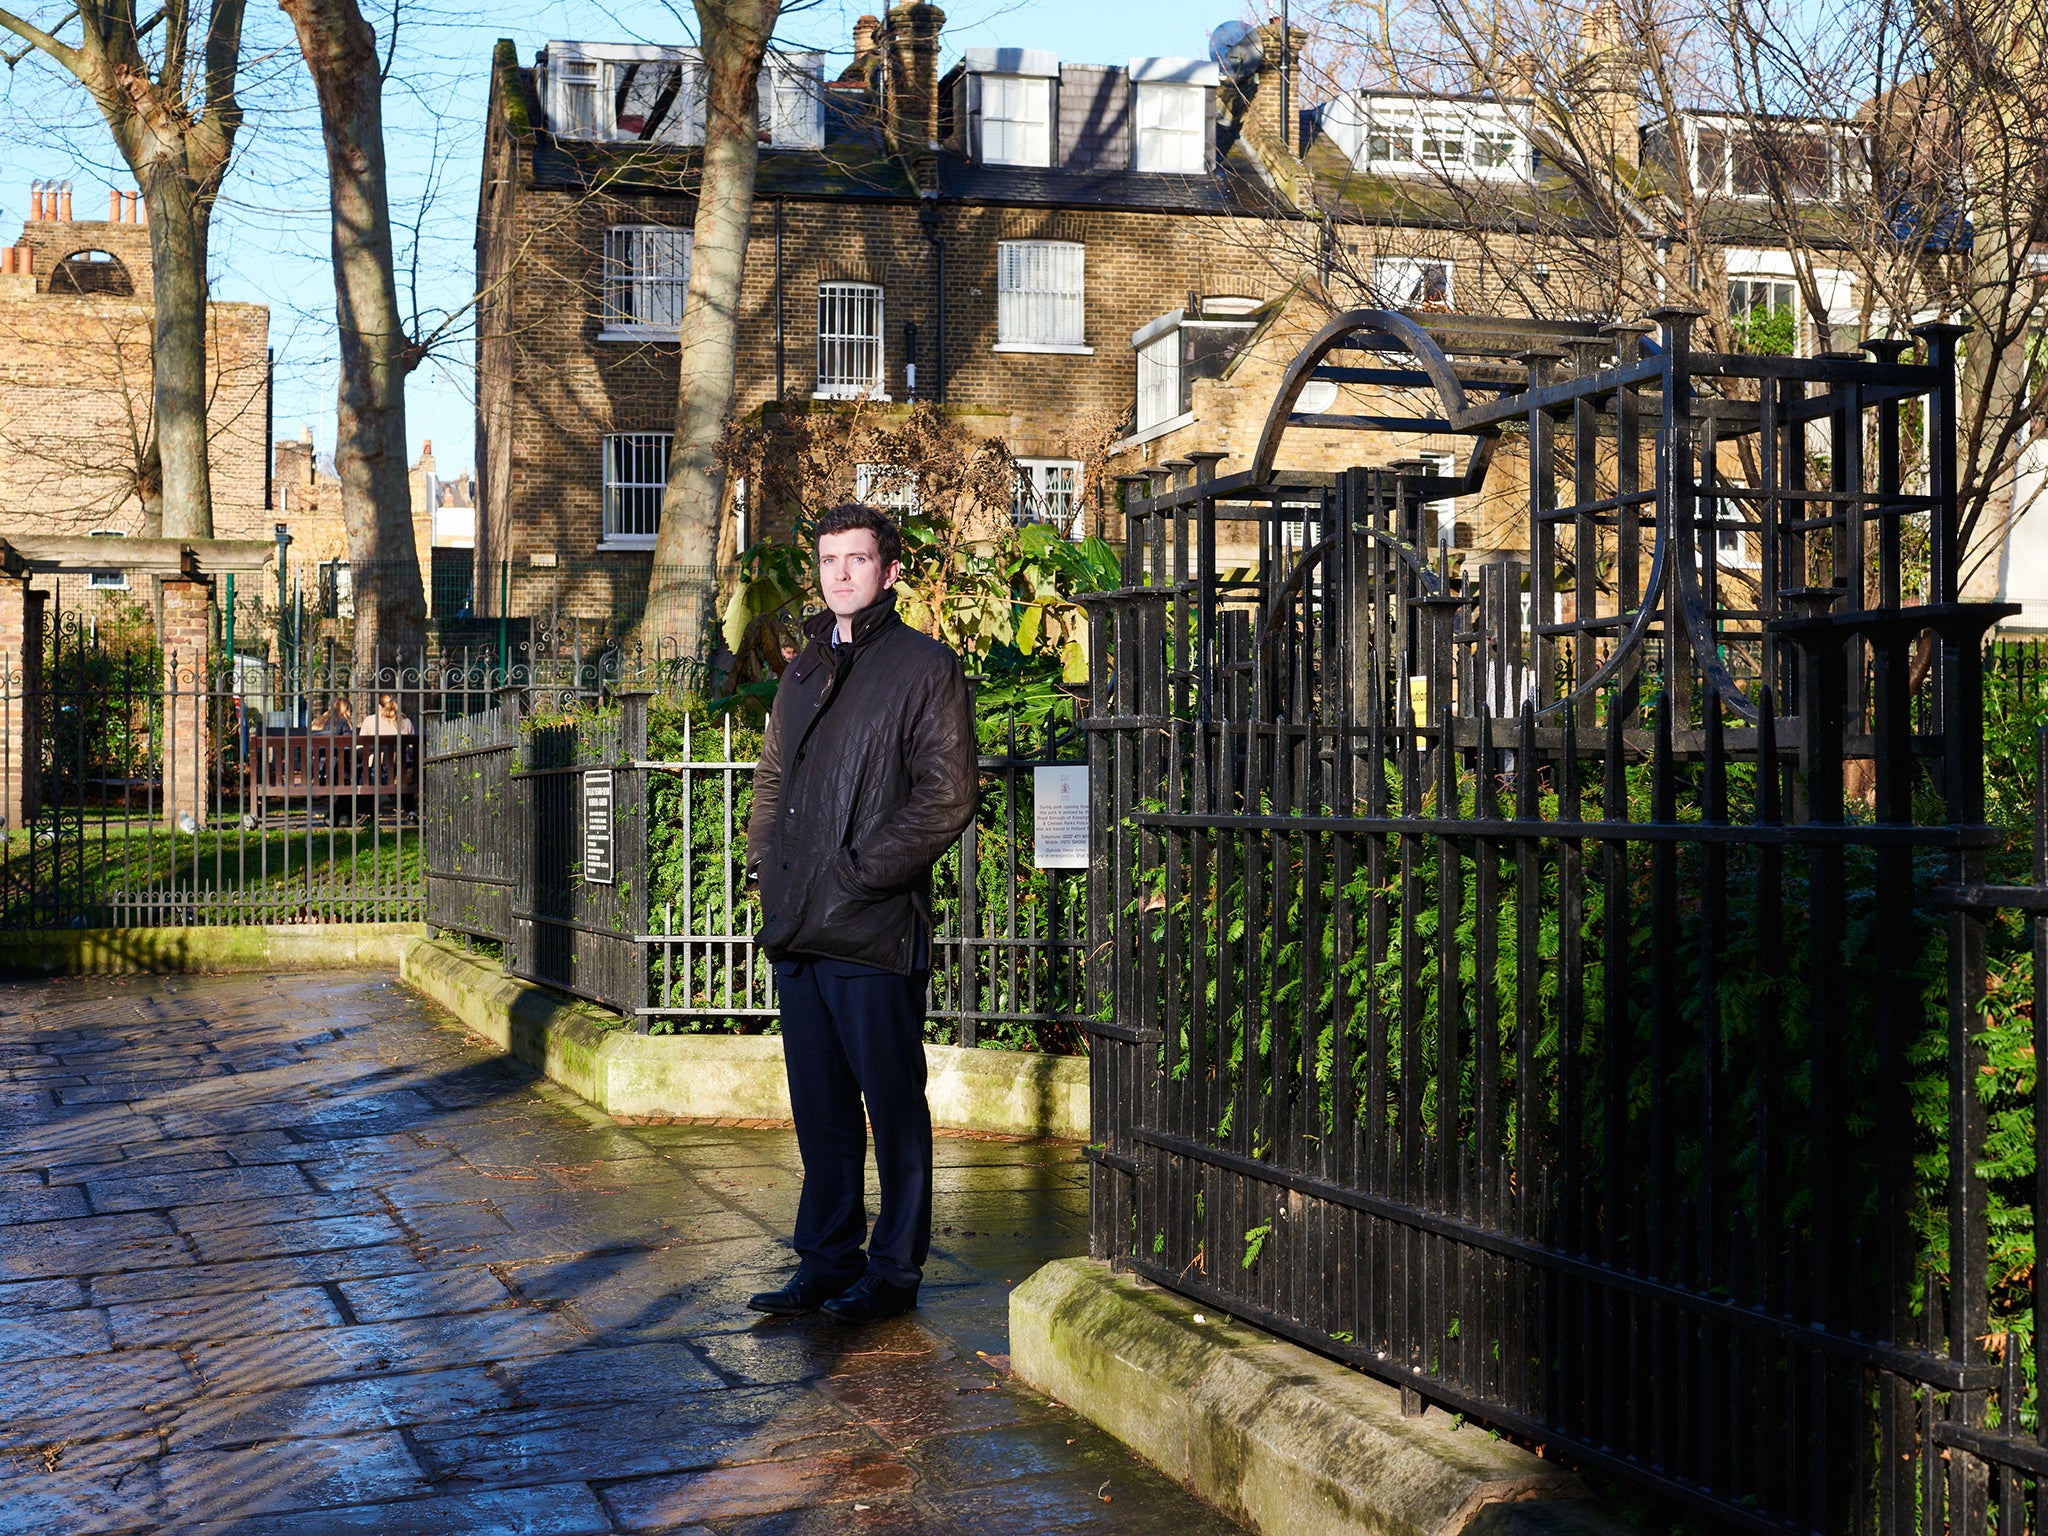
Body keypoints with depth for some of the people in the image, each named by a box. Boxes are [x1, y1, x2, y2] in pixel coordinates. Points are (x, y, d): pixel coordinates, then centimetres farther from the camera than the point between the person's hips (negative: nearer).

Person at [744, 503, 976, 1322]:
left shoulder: (925, 668, -5)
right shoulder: (805, 670, 18)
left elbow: (947, 796, -12)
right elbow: (772, 779, 26)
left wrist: (859, 871, -14)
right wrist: (769, 867, 10)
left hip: (876, 932, -7)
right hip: (800, 931, 7)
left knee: (894, 1106, 2)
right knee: (819, 1109, 13)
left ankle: (894, 1271, 12)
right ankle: (826, 1262, 23)